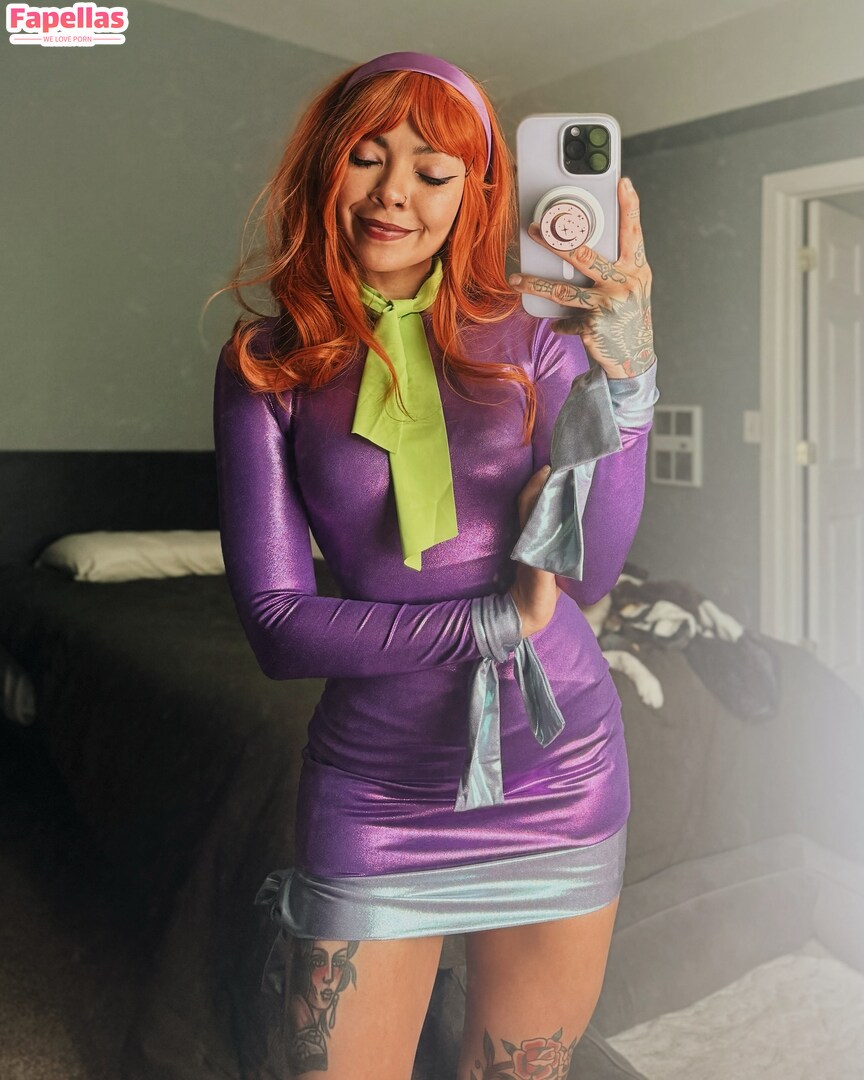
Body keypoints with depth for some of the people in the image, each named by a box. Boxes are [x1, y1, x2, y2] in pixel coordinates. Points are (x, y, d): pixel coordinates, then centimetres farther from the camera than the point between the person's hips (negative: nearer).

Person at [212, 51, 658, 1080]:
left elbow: (587, 572, -13)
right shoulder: (268, 364, -4)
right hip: (379, 778, -1)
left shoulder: (532, 336, -2)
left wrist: (623, 377, -26)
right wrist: (492, 620, -15)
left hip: (558, 763, 2)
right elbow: (276, 624, -10)